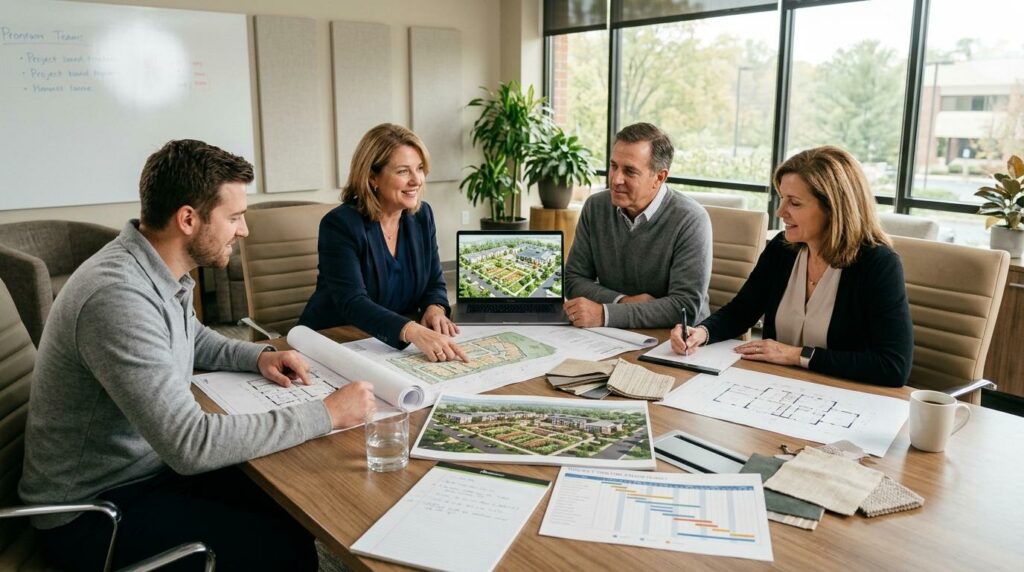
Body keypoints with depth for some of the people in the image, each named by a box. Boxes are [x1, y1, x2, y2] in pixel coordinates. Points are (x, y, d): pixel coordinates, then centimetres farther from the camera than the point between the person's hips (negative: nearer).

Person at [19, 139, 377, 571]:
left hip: (153, 463, 9)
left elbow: (191, 338, 21)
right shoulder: (117, 296, -31)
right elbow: (191, 445, -34)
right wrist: (326, 414, -28)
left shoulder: (160, 269, -2)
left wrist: (257, 356, 2)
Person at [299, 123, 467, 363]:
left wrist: (435, 309, -18)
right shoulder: (339, 224, -16)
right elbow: (353, 303, -27)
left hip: (397, 347, 5)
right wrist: (414, 332, -44)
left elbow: (434, 283, 7)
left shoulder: (421, 215, 2)